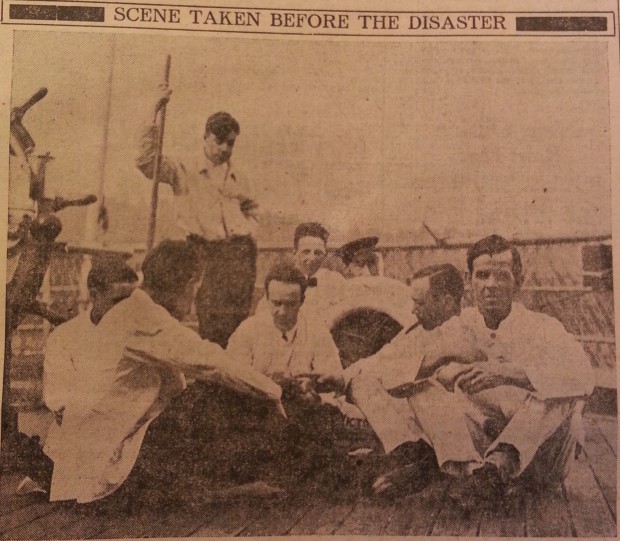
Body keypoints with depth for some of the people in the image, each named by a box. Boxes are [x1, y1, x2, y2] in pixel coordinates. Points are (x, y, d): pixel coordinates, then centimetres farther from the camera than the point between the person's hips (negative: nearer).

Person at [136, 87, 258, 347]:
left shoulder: (238, 180, 18)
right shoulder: (184, 170, 6)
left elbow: (252, 208, 37)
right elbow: (146, 161, -9)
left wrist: (249, 229, 15)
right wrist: (155, 115, -11)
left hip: (239, 251, 4)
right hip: (205, 250, -3)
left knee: (237, 318, -3)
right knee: (210, 319, -13)